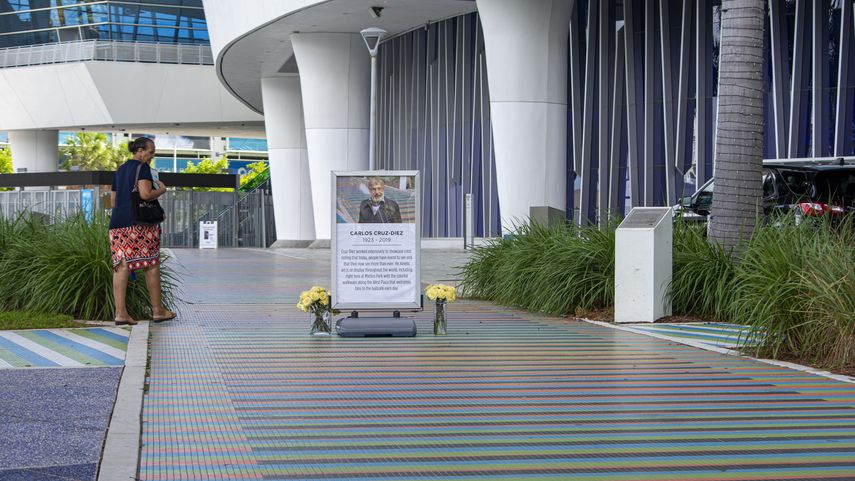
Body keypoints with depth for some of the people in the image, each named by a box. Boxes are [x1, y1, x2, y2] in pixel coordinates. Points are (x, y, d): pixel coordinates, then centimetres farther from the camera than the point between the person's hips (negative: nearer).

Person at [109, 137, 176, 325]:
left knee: (121, 266, -1)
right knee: (151, 264, 2)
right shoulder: (142, 167, -5)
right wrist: (162, 189, -1)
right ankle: (158, 310, 8)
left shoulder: (120, 170, 20)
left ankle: (120, 313, -7)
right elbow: (145, 194, -18)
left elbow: (113, 200, 23)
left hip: (118, 222, 7)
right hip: (140, 224, -7)